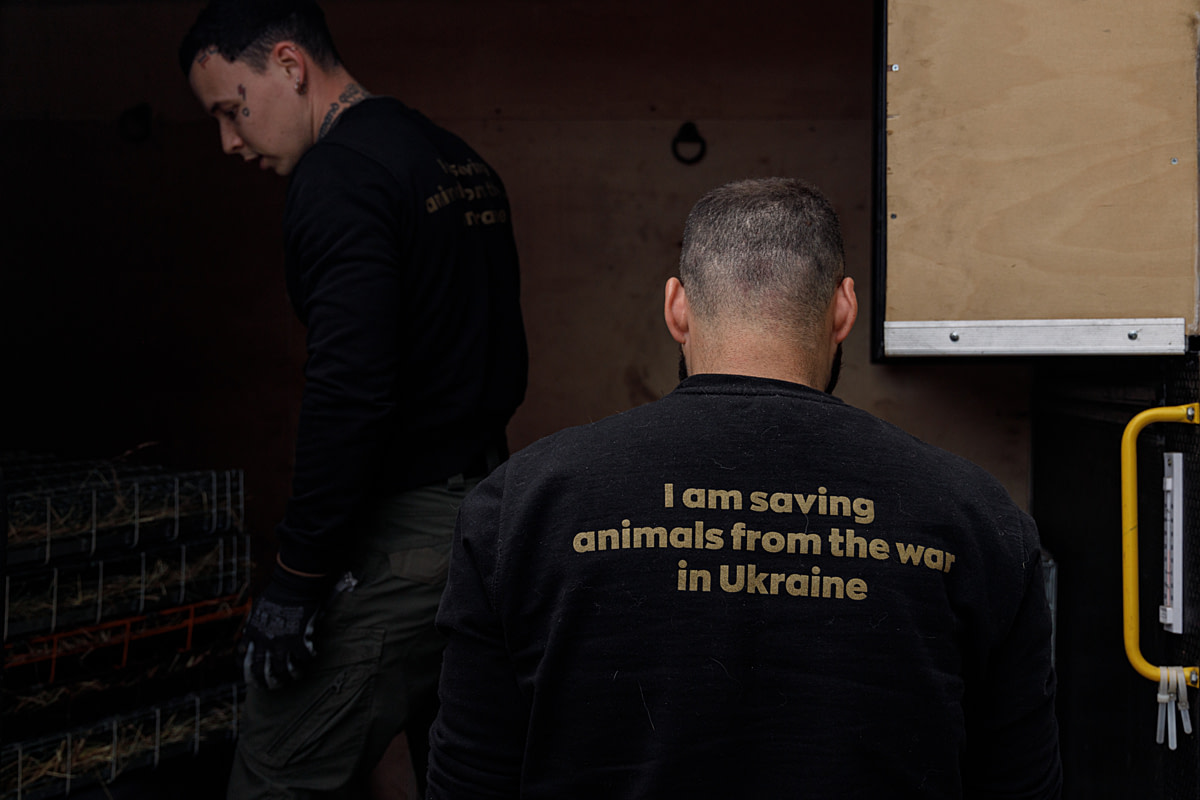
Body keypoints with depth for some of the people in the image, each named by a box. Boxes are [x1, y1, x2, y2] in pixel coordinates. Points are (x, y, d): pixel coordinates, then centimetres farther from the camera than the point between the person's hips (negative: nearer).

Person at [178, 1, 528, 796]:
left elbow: (350, 392, -23)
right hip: (485, 511, 10)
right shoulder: (466, 167, 15)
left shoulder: (341, 175, -14)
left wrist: (296, 577, -18)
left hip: (397, 530, -10)